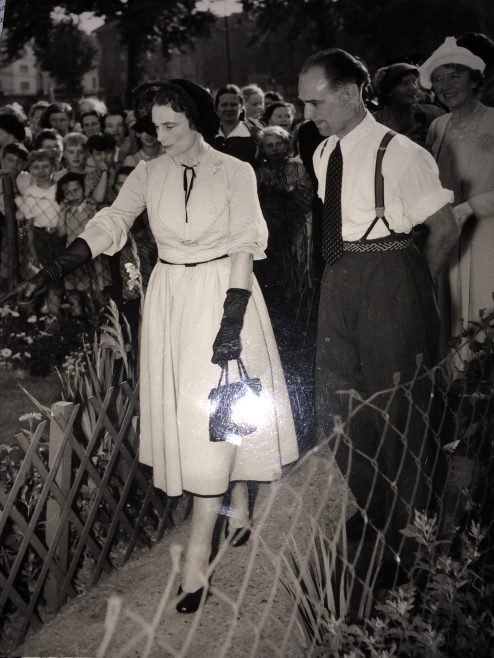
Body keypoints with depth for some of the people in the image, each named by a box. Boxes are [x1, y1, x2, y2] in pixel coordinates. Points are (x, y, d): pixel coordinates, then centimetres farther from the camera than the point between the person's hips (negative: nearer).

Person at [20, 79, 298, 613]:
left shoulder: (235, 173, -8)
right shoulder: (148, 174, 2)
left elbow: (245, 246, -11)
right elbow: (110, 223, -7)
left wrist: (232, 318, -19)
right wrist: (56, 269, -21)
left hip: (222, 294, -4)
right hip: (170, 299, 4)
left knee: (215, 412, -7)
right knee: (184, 408, 9)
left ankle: (196, 560, -5)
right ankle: (237, 503, 31)